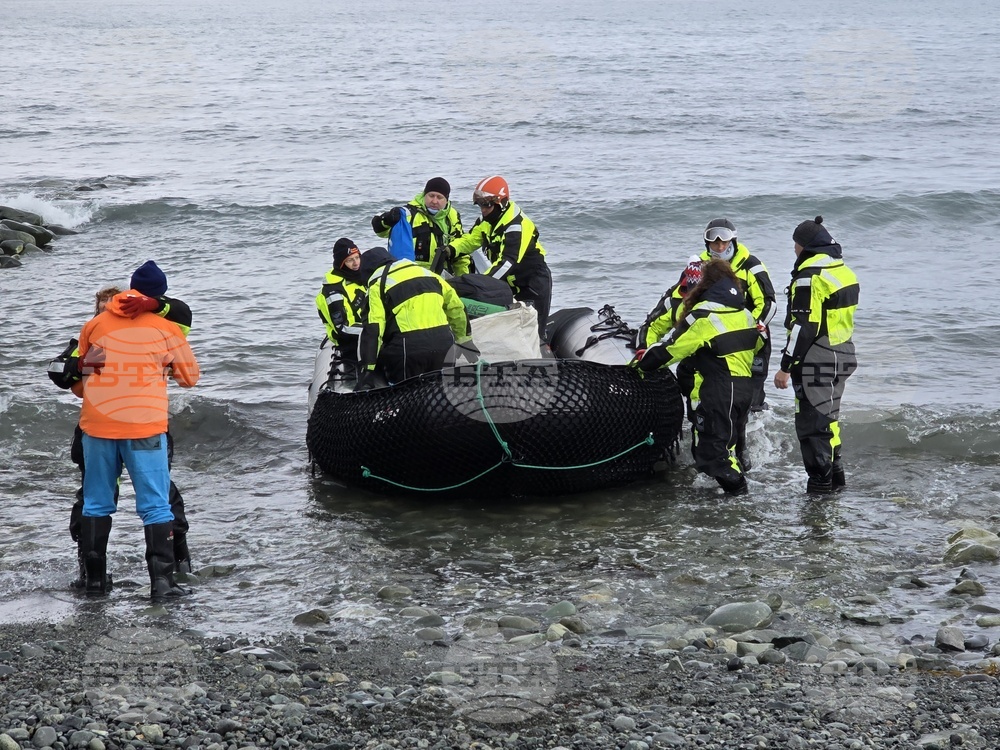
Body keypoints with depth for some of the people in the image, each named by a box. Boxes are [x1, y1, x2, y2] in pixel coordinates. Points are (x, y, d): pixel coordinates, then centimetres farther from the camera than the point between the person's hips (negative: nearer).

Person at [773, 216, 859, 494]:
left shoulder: (810, 275, -17)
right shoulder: (844, 271, 13)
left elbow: (804, 326, -21)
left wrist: (786, 366, -18)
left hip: (816, 360, -9)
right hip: (843, 355, 9)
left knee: (812, 421, -2)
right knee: (828, 417, 20)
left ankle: (820, 481, -1)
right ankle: (835, 474, 25)